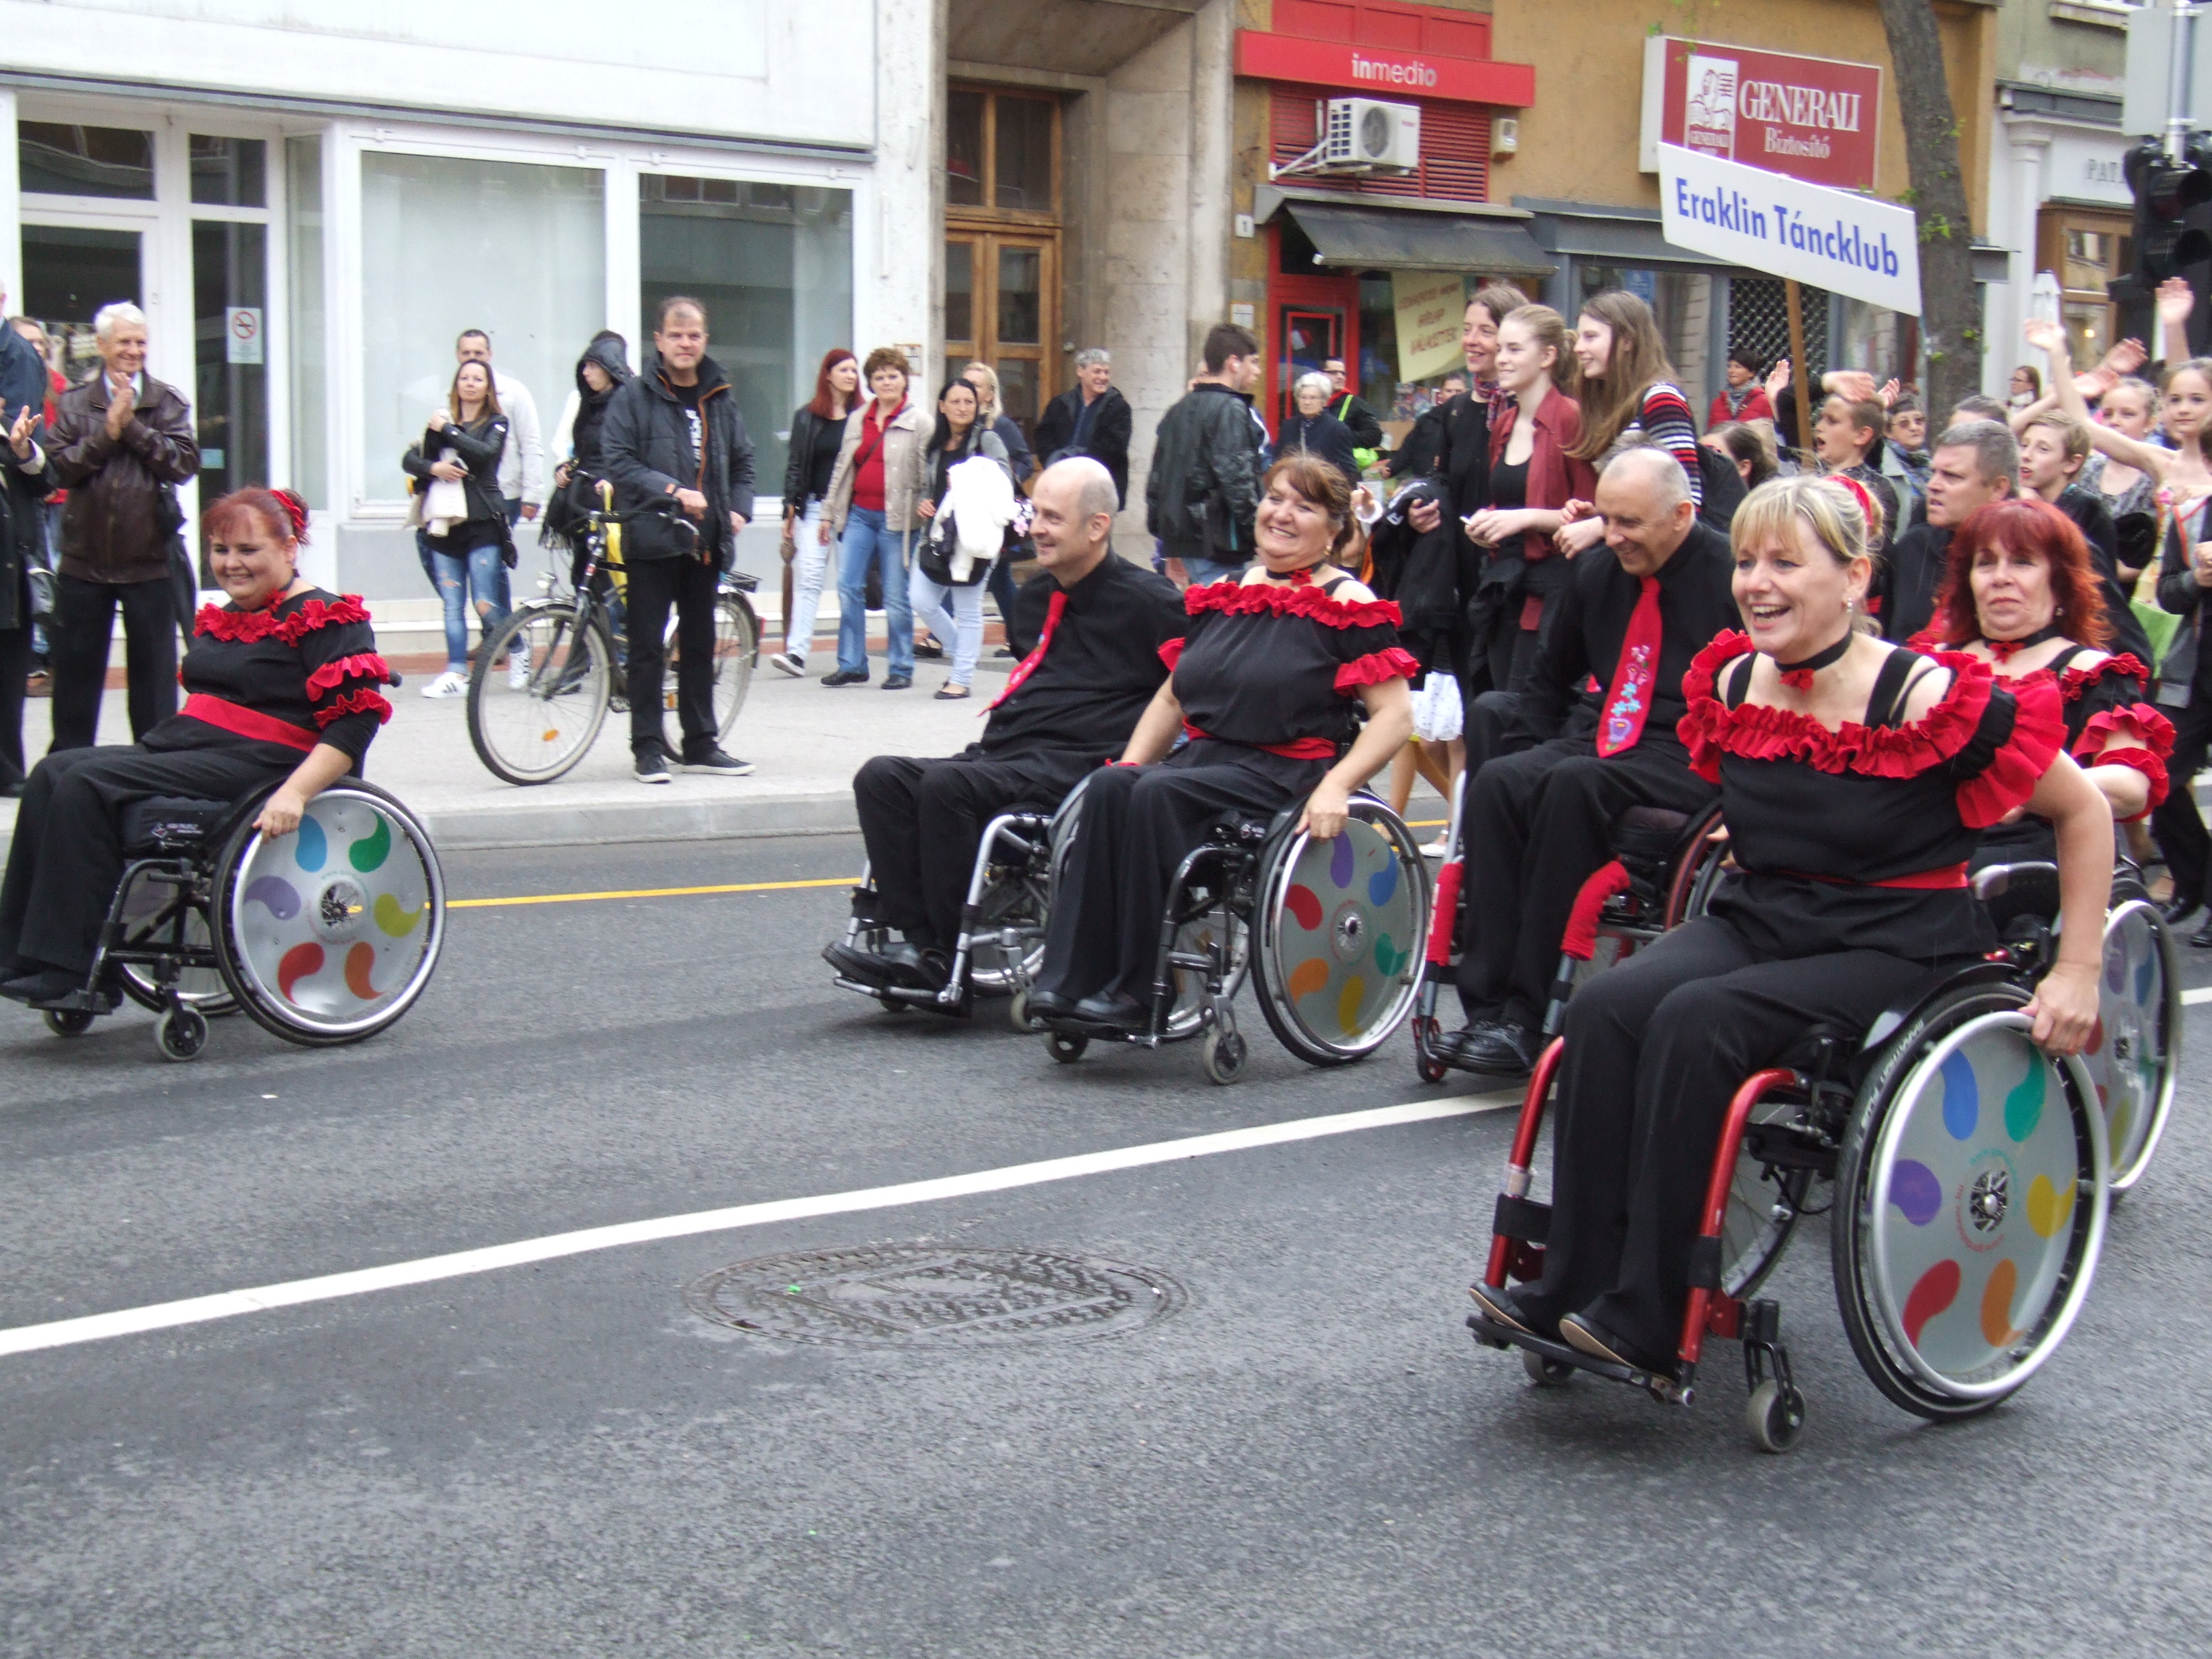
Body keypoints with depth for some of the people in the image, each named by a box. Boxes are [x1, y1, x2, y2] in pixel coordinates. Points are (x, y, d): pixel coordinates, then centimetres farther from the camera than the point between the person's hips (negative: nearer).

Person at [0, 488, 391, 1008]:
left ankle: (64, 969, -22)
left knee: (87, 784, -23)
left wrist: (295, 793, -27)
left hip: (253, 768, -9)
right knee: (53, 773, -10)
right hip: (184, 751, 9)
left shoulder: (325, 619, -7)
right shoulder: (223, 620, 21)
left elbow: (355, 719, -17)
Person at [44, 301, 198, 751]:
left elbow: (185, 463, -10)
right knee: (76, 668, 9)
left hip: (149, 560, -1)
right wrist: (107, 433, -14)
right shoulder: (74, 403, 4)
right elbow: (59, 468, -5)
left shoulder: (168, 402, 2)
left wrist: (133, 427, -14)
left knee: (153, 668, 7)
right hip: (85, 559, 1)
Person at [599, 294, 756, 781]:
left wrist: (739, 508, 6)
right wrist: (673, 491, -19)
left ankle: (700, 744, 20)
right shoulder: (634, 397, -3)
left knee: (700, 644, 12)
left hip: (705, 540, 5)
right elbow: (619, 462, -9)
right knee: (647, 645, -2)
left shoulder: (721, 398, 13)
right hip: (652, 538, -5)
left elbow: (742, 461, 22)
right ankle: (647, 747, 3)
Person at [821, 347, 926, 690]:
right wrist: (829, 514, 18)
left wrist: (924, 510, -13)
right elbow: (841, 470, 20)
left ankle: (901, 668, 9)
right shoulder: (857, 422, 16)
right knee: (848, 588, 0)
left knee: (896, 596, 0)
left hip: (896, 520, -5)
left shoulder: (918, 423, 0)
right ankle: (851, 665, 8)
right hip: (858, 515, 5)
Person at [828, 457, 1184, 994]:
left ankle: (948, 959, -22)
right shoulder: (1034, 596, 20)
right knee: (881, 777, -11)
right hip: (1002, 753, 9)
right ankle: (921, 942, -18)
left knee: (947, 785, -31)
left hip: (1073, 766, -9)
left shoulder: (1146, 601, -6)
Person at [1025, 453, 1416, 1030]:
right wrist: (1129, 763, 6)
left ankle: (1134, 993, -26)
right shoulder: (1224, 597, 18)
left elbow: (1395, 713, -7)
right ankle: (1067, 980, -29)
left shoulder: (1348, 607, -1)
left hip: (1286, 771, -6)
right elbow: (1171, 698, 23)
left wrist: (1336, 787, -21)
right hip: (1203, 758, 6)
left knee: (1158, 794, -31)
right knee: (1109, 788, -25)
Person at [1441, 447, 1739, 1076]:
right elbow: (1551, 677, 25)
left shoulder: (1730, 573, -8)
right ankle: (1487, 1005, -24)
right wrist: (1530, 755, 11)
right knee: (1498, 781, -20)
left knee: (1574, 784, -32)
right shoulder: (1597, 573, 12)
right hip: (1610, 741, 7)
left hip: (1693, 762, -7)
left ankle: (1525, 1017, -30)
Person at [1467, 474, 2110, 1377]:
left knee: (1696, 1020, -30)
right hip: (1756, 917, 6)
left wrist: (2077, 975, -8)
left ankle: (1647, 1318, -24)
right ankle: (1571, 1286, -20)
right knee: (1604, 1009, -23)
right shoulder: (1732, 685, 2)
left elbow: (2085, 810, -7)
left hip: (1893, 948, -6)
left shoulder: (1926, 699, -16)